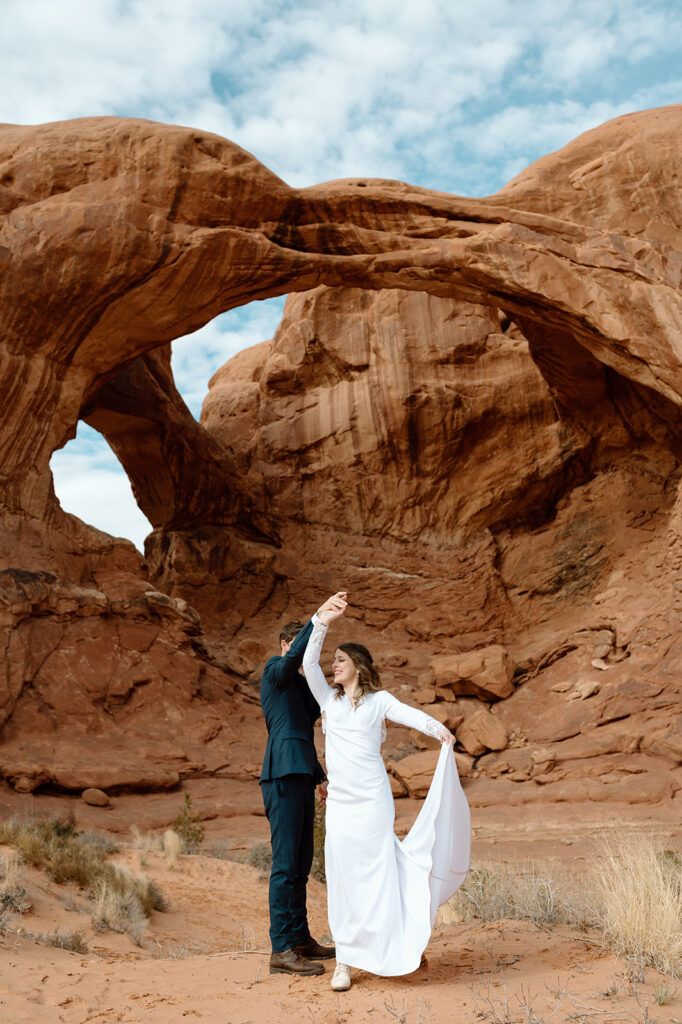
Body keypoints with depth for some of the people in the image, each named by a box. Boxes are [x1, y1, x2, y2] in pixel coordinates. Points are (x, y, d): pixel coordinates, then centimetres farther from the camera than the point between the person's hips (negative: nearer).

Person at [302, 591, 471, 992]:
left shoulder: (379, 700, 3)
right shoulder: (328, 699, 13)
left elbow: (409, 714, -15)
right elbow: (309, 663, 1)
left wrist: (437, 728, -35)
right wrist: (321, 621, -10)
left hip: (372, 797, -3)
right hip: (339, 799, 3)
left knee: (376, 871, -2)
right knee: (342, 874, 1)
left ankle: (391, 950, 13)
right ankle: (345, 962, 6)